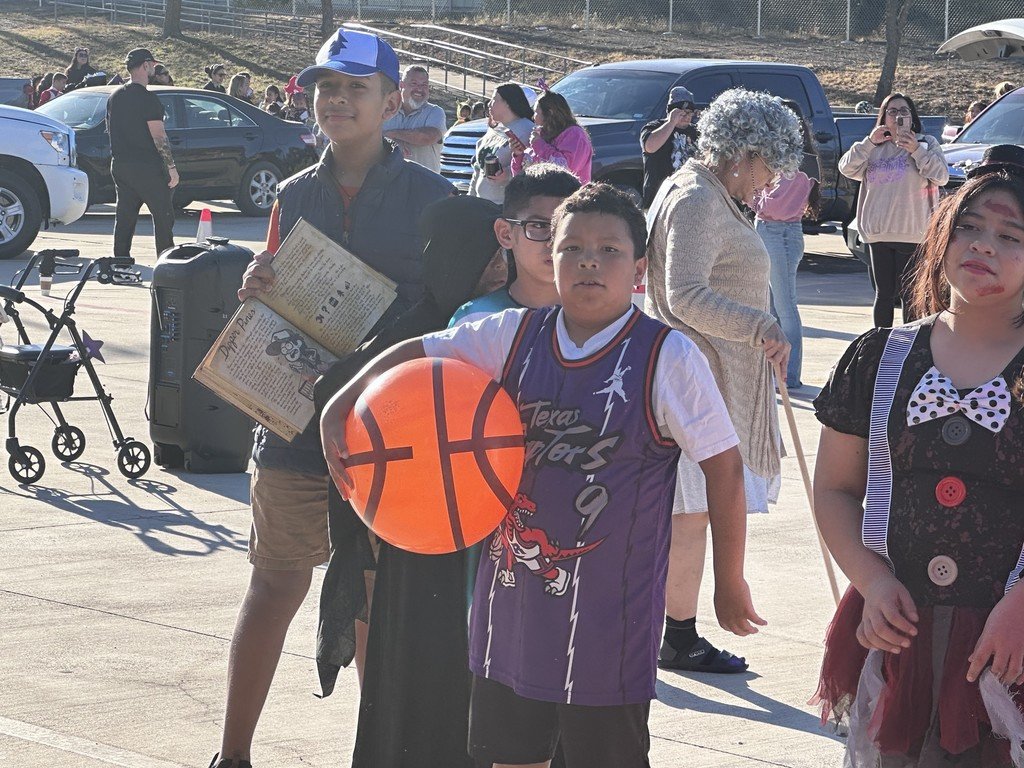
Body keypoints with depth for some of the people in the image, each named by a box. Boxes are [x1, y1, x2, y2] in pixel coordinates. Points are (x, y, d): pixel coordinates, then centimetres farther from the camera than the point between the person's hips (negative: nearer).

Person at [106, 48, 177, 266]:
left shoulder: (114, 97, 11)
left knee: (124, 217, 10)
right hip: (147, 166, -7)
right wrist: (171, 167, -12)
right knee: (163, 216, 0)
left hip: (120, 165, 7)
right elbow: (159, 136, -16)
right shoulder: (147, 99, -14)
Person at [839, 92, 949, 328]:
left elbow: (941, 176, -8)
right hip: (878, 233, 4)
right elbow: (846, 168, 3)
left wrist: (916, 150, -16)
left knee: (908, 294, -3)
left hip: (912, 233, -4)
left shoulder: (926, 143, 5)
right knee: (884, 293, 8)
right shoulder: (875, 148, 15)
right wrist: (869, 142, -7)